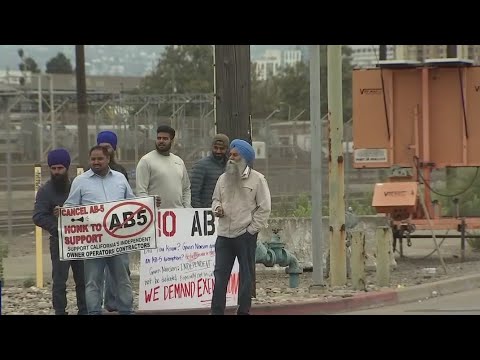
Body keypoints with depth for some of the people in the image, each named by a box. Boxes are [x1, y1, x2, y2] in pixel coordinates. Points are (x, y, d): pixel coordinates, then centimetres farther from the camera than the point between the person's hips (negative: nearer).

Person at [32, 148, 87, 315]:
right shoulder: (45, 191, -3)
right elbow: (38, 217, -10)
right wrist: (57, 227, -23)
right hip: (59, 240, -3)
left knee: (83, 279, 8)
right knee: (59, 281, -5)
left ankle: (84, 311, 16)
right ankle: (60, 311, -1)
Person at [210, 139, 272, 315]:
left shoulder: (257, 179, -5)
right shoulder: (223, 178, 11)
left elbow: (264, 208, -6)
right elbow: (216, 198, 22)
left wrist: (252, 229, -9)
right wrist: (217, 208, -2)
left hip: (246, 236, -4)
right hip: (224, 234, 4)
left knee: (245, 276, 5)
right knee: (220, 274, 2)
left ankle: (243, 311, 12)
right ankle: (216, 311, 4)